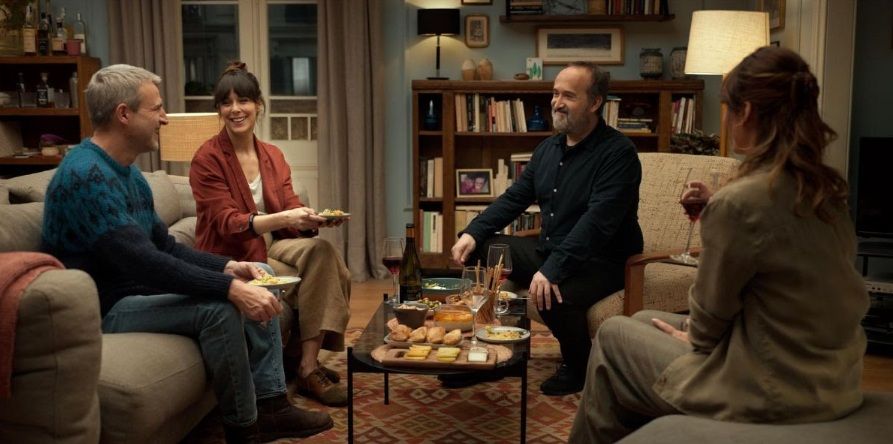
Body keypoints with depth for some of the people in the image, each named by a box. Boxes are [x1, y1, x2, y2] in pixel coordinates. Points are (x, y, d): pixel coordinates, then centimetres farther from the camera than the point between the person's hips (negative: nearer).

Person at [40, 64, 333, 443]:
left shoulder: (127, 172, 10)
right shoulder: (86, 176, -23)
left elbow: (165, 246, 11)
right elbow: (144, 262, -32)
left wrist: (227, 268, -4)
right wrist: (229, 289, -34)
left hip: (138, 290, 10)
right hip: (104, 309, -10)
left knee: (257, 283, 4)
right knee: (219, 307, -30)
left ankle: (271, 406, 2)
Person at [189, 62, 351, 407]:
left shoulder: (273, 156, 10)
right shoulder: (208, 158, -9)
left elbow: (292, 212, 3)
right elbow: (228, 223, -17)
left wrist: (316, 218, -22)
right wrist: (285, 218, -32)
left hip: (269, 249, 6)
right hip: (229, 260, -6)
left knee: (321, 251, -24)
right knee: (316, 255, -25)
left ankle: (307, 362, -18)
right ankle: (305, 366, -14)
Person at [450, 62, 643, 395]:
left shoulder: (618, 153, -17)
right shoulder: (549, 148, 9)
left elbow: (597, 222, -28)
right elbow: (514, 198, 13)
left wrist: (552, 270, -37)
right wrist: (472, 233, -3)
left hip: (602, 262, -8)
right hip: (549, 251, 8)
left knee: (554, 295, -36)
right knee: (480, 248, -2)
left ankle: (579, 368, -4)